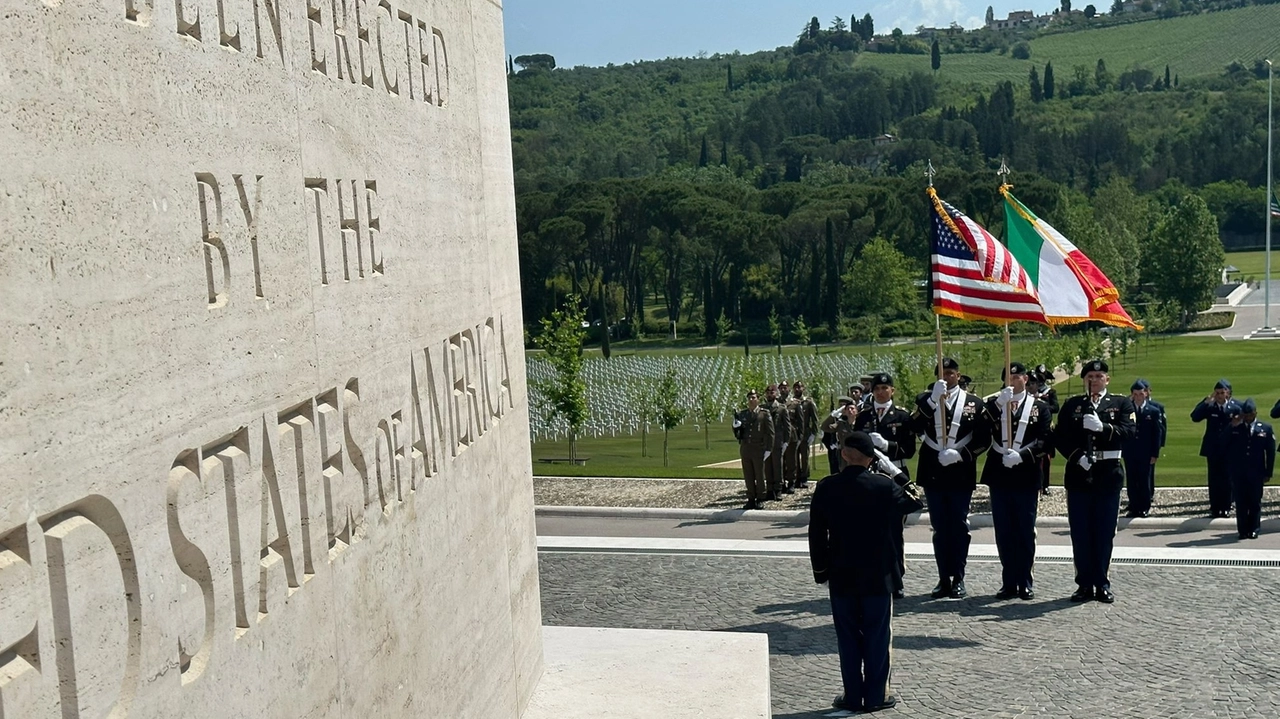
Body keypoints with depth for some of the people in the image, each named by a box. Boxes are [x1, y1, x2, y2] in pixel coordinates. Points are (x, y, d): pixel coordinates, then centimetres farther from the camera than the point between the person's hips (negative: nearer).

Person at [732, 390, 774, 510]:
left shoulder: (765, 414, -2)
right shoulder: (742, 414, 10)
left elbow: (770, 433, -4)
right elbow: (737, 434, 13)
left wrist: (768, 449, -10)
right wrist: (735, 427, -9)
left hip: (759, 450, -4)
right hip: (745, 449, 4)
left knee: (759, 475, 4)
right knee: (748, 476, 7)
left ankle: (760, 499, 14)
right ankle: (751, 499, 14)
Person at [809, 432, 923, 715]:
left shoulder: (825, 488, -6)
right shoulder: (884, 486, -11)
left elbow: (816, 534, -2)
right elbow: (913, 503, 8)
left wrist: (821, 570, 7)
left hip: (841, 576, 1)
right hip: (878, 575, -1)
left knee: (848, 638, 10)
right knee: (877, 637, 8)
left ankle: (853, 696, 15)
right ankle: (876, 696, 13)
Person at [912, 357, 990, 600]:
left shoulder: (974, 403, 3)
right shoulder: (926, 399, 6)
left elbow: (983, 439, -1)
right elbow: (914, 428, -12)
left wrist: (960, 454, -13)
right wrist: (933, 399, -19)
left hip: (961, 473, -2)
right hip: (933, 473, 2)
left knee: (959, 526, 3)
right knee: (940, 528, 6)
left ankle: (958, 579, 11)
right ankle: (944, 579, 13)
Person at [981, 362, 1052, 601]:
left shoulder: (1039, 407, 6)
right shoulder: (994, 403, 9)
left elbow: (1044, 440, -4)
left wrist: (1021, 455, -18)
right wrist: (999, 404, -20)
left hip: (1026, 477, -2)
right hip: (999, 476, 2)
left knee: (1025, 532, 4)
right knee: (1004, 532, 6)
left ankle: (1025, 582, 12)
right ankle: (1009, 582, 13)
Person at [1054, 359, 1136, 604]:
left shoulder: (1122, 403, 8)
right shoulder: (1071, 405, 10)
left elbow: (1129, 430, -9)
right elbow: (1060, 438, 3)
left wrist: (1102, 427, -24)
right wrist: (1077, 457, -13)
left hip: (1108, 475, -1)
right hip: (1079, 474, 1)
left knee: (1105, 532, 3)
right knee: (1080, 533, 2)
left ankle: (1102, 584, 12)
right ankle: (1084, 584, 10)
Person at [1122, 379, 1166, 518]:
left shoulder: (1154, 411, -1)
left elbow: (1158, 433, -2)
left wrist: (1155, 453, -6)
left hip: (1146, 453, -1)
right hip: (1129, 452, 2)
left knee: (1145, 480, 6)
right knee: (1131, 480, 5)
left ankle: (1145, 507, 15)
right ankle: (1133, 506, 12)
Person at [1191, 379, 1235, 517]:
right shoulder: (1209, 406, -1)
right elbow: (1195, 417, -15)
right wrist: (1207, 401, -19)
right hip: (1213, 449, 1)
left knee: (1227, 480, 5)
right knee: (1214, 480, 5)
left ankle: (1226, 508, 14)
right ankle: (1214, 508, 10)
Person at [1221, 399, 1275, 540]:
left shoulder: (1265, 429, 4)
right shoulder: (1234, 428, 6)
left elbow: (1270, 452, 3)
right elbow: (1224, 443, -5)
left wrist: (1268, 473, -1)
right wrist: (1232, 427, -12)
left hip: (1256, 473, 0)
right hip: (1238, 473, 0)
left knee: (1255, 502, 5)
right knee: (1241, 502, 3)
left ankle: (1253, 530, 14)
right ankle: (1242, 530, 8)